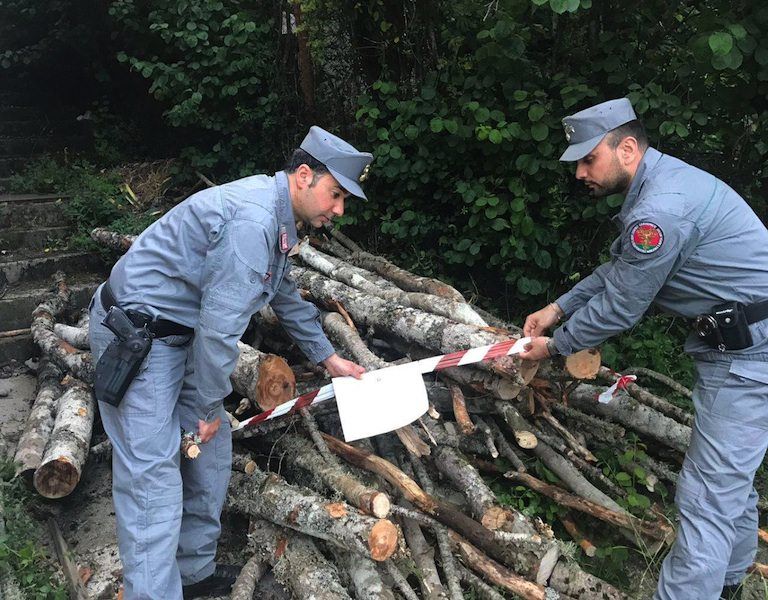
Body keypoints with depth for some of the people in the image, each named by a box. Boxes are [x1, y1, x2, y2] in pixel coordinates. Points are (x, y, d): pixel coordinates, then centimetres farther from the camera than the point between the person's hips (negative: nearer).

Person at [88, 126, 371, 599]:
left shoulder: (275, 214, 7)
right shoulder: (252, 221, -26)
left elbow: (286, 294, 21)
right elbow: (220, 326, -26)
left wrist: (328, 357, 25)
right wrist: (208, 407, -13)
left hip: (177, 332, 10)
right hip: (135, 339, -10)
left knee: (212, 445, 14)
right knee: (154, 479, -9)